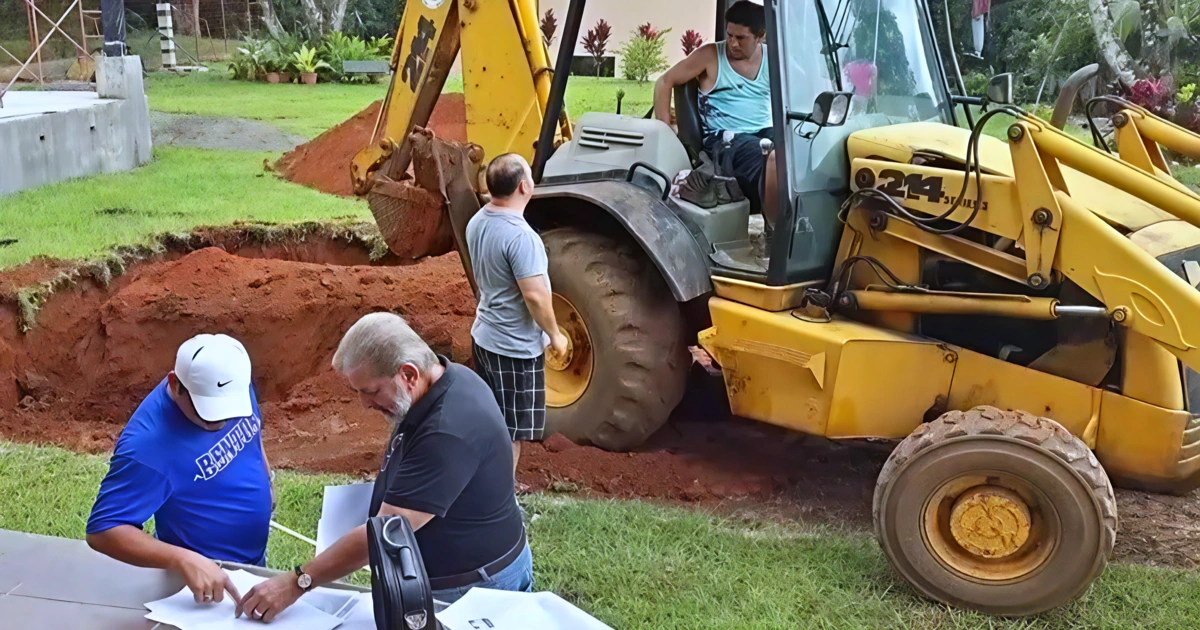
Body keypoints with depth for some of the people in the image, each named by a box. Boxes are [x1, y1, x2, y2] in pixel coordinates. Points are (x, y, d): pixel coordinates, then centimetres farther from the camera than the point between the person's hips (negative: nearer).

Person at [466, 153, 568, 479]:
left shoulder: (478, 221, 1)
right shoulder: (520, 235, -27)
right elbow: (535, 295, -26)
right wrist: (555, 335, -11)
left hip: (484, 334, 9)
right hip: (515, 345, -9)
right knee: (511, 433, 5)